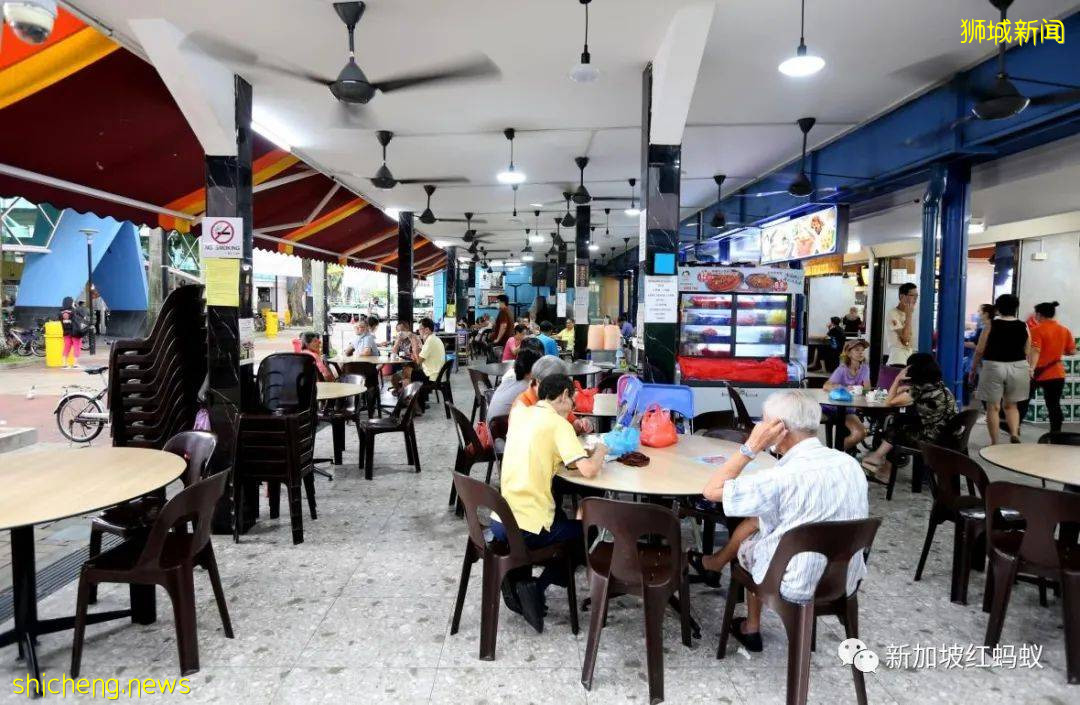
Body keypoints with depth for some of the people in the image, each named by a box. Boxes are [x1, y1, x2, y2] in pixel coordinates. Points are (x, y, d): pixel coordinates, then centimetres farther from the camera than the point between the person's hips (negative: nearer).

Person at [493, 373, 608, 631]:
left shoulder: (519, 414, 8)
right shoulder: (558, 424, -12)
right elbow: (588, 470, -20)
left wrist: (572, 433, 13)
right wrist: (599, 451, 1)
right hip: (527, 531, -7)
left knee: (560, 514, 33)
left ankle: (515, 577, 19)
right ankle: (536, 587, 6)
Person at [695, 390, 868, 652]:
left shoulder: (783, 477, -29)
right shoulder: (850, 463, -6)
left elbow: (711, 491, -20)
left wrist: (751, 446, -19)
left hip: (798, 588, -6)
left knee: (747, 541, 24)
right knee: (758, 520, 22)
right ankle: (721, 561, 44)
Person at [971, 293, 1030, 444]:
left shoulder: (991, 325, -7)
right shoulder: (1023, 327, 1)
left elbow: (979, 350, -6)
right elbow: (1027, 353, 6)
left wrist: (973, 369, 6)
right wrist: (1028, 370, 22)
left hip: (993, 366, -3)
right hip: (1018, 368, 3)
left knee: (993, 407, 5)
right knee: (1011, 405, 20)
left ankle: (994, 443, 7)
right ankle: (1014, 433, 0)